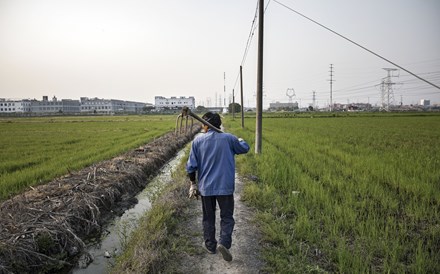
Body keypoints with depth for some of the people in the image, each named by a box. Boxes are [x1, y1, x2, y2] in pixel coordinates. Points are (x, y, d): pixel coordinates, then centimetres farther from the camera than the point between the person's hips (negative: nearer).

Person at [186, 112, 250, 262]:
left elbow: (191, 166, -3)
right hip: (225, 187, -1)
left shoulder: (197, 141, -5)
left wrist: (193, 183, 12)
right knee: (227, 217, 11)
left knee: (208, 218, 18)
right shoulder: (228, 138, -6)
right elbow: (245, 148, 12)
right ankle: (224, 242, -7)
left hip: (206, 187, 1)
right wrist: (240, 139, 33)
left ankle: (210, 245, 28)